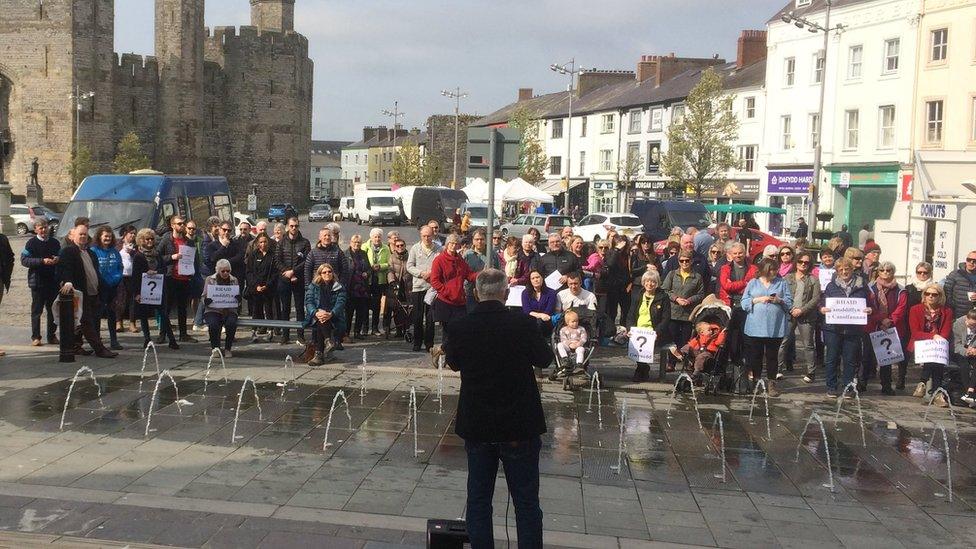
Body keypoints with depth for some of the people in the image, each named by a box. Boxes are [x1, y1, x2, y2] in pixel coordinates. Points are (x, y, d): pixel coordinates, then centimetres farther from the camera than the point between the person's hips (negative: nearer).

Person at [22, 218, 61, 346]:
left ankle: (52, 336, 17)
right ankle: (35, 337, 7)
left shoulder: (55, 243, 10)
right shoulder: (31, 243, -3)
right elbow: (24, 260, -9)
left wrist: (57, 260, -4)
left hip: (53, 281, 4)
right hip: (37, 281, -4)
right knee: (37, 310, 1)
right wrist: (42, 261, -19)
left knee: (53, 310, 8)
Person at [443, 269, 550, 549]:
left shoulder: (459, 327, -10)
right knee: (526, 501, 9)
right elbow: (544, 359, 1)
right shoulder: (523, 324, -16)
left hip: (476, 426, 2)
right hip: (520, 425, -2)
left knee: (478, 498, 13)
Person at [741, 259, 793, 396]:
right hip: (755, 326, 0)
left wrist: (779, 300, -13)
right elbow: (744, 302, 2)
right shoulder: (753, 283, 8)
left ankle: (771, 383, 11)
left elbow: (789, 302, 5)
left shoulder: (782, 283, 9)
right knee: (755, 355, 5)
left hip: (775, 327, 0)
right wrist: (758, 299, -11)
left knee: (772, 356, 3)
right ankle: (756, 382, 17)